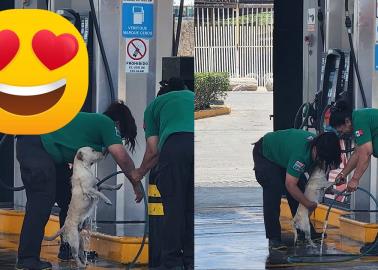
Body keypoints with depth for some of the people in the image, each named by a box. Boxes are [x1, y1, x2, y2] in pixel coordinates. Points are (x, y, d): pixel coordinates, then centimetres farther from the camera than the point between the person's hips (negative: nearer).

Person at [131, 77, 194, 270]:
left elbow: (153, 150, 22)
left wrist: (139, 173, 38)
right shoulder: (193, 97, 38)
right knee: (193, 207, 12)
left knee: (173, 206, 4)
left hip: (175, 144, -3)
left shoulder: (155, 104, 29)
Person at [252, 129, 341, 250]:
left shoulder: (318, 146, -16)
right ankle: (273, 238, -20)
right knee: (274, 190, -21)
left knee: (300, 187, 3)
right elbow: (290, 184, -38)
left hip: (281, 153, 9)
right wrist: (308, 204, -28)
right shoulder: (300, 153, -41)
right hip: (264, 154, -9)